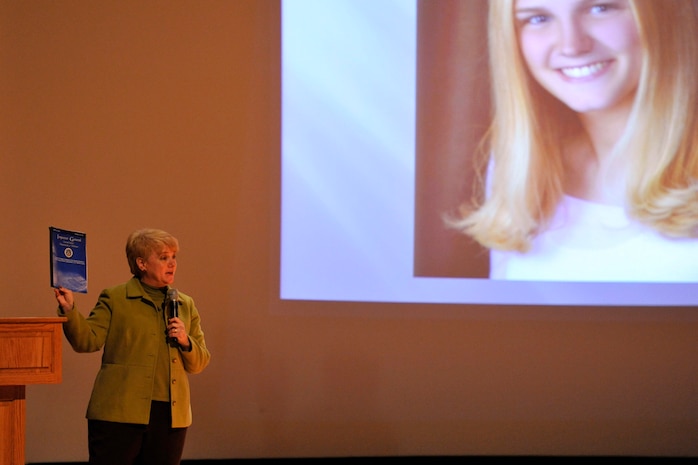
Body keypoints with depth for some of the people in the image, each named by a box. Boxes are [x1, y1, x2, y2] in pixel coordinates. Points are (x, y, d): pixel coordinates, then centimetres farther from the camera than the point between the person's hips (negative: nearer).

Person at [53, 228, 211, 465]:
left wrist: (185, 341, -5)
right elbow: (87, 340, -6)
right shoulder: (114, 299, 4)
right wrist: (69, 310, -21)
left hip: (170, 415, 4)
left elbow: (199, 363, 15)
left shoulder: (186, 305, 15)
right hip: (119, 414, -4)